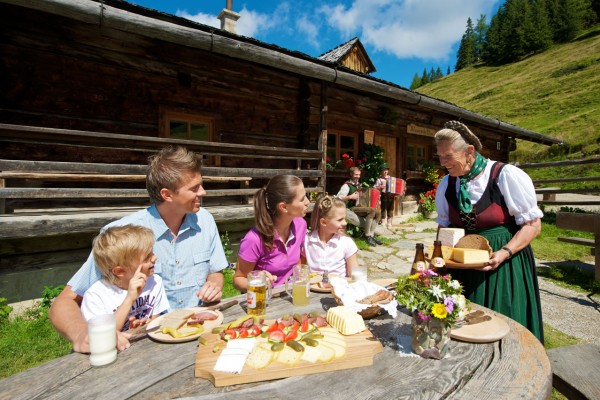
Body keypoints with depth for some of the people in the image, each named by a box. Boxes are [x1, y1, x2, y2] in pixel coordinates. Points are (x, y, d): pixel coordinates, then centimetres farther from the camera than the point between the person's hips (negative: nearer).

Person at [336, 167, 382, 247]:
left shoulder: (358, 184, 15)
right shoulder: (347, 185, -11)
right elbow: (337, 198, -21)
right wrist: (350, 197, -26)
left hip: (359, 207, 9)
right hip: (351, 209, -8)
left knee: (378, 212, -10)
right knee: (372, 210, -28)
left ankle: (372, 235, -7)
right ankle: (368, 236, -18)